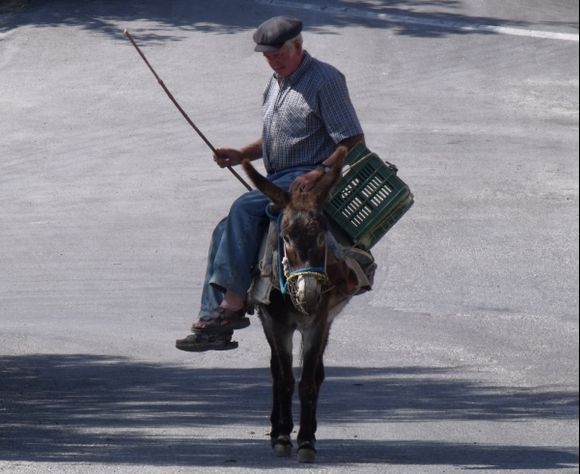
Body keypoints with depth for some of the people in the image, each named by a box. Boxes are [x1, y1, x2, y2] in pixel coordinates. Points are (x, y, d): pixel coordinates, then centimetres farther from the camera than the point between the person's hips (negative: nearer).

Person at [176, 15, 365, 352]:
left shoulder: (325, 80, -9)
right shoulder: (276, 84, 18)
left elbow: (353, 141, -13)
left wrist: (321, 172, -27)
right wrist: (242, 155, 10)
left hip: (307, 179, -9)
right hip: (277, 181, 9)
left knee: (245, 208, -28)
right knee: (226, 232, -4)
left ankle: (233, 304, -32)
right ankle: (216, 327, -6)